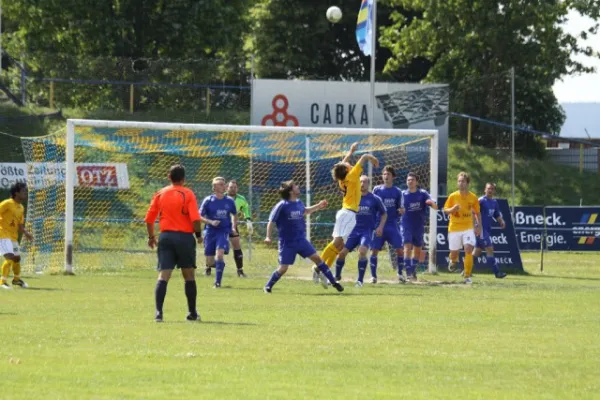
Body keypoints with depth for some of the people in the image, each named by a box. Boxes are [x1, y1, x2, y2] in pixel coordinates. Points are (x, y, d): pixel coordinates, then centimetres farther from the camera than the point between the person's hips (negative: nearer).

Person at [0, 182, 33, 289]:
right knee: (10, 258, -20)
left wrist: (25, 233, -2)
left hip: (13, 236, 8)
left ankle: (16, 279, 42)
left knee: (17, 258, 20)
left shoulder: (21, 208, 10)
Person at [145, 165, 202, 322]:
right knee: (189, 276, 12)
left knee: (163, 276, -3)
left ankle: (158, 312, -17)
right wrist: (198, 234, 2)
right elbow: (195, 218, -14)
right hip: (185, 237, -2)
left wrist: (151, 236, 21)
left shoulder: (160, 194, 7)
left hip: (166, 237, 2)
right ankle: (192, 313, 19)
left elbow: (149, 218, 8)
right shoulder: (188, 194, -4)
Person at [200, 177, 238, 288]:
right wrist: (211, 222, -16)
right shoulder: (208, 200, -4)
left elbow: (234, 214, 20)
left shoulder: (229, 201, 3)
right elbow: (200, 216, -1)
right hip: (211, 232, 0)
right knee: (210, 262, 1)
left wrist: (234, 226, 6)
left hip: (224, 232, 0)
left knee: (220, 254, -24)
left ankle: (218, 282, -17)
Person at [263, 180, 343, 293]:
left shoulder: (298, 203, 3)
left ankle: (333, 282, 5)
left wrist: (318, 206, 27)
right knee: (283, 268, -5)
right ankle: (268, 286, 17)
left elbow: (305, 211, 29)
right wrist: (268, 237, -21)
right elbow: (271, 221, -12)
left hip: (301, 240, 5)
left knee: (316, 258, -3)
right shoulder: (282, 206, -15)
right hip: (287, 243, -5)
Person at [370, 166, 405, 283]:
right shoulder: (377, 190, 3)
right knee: (374, 250, -5)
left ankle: (400, 273, 10)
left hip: (392, 225, 0)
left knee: (399, 249, -8)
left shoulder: (397, 192, 4)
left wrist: (400, 211, -12)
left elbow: (399, 210, 10)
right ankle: (373, 276, 5)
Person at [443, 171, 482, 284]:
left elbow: (477, 212, 12)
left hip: (468, 228, -1)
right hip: (454, 228, 1)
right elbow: (445, 210, 2)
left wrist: (479, 226, 6)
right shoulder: (453, 196, -3)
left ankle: (467, 276, -10)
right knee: (454, 252, 8)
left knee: (468, 249, -19)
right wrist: (452, 209, -20)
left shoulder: (473, 197, -1)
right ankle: (453, 261, 48)